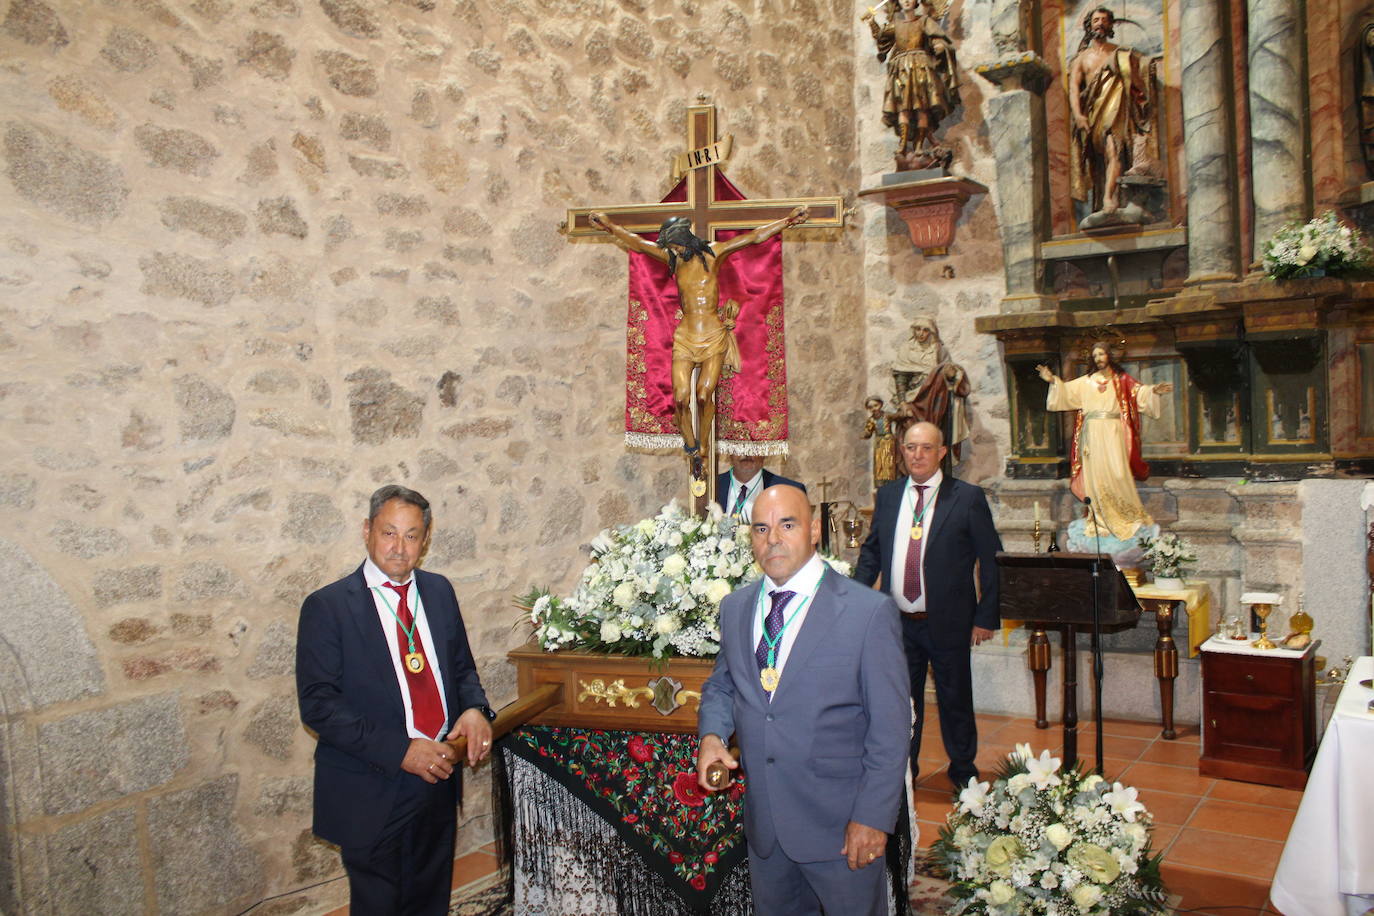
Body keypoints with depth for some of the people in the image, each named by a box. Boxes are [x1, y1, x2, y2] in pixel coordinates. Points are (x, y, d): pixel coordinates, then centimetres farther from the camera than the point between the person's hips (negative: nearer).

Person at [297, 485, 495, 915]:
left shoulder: (439, 591, 5)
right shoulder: (327, 606, -12)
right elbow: (318, 704, -16)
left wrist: (474, 708, -9)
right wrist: (399, 751, -24)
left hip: (438, 779, 5)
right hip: (371, 792, -5)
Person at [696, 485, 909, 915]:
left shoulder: (869, 612, -14)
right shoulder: (735, 608, 3)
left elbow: (890, 726, -12)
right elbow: (720, 685, 16)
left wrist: (873, 816, -14)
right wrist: (712, 734, -4)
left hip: (840, 822, -5)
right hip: (762, 819, 5)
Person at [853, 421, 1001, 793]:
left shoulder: (968, 498, -6)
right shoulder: (887, 496, 6)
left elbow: (991, 560, -4)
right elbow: (871, 551, 13)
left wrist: (987, 617, -7)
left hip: (948, 621, -3)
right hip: (897, 621, 3)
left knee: (955, 700, 11)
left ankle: (964, 772, 32)